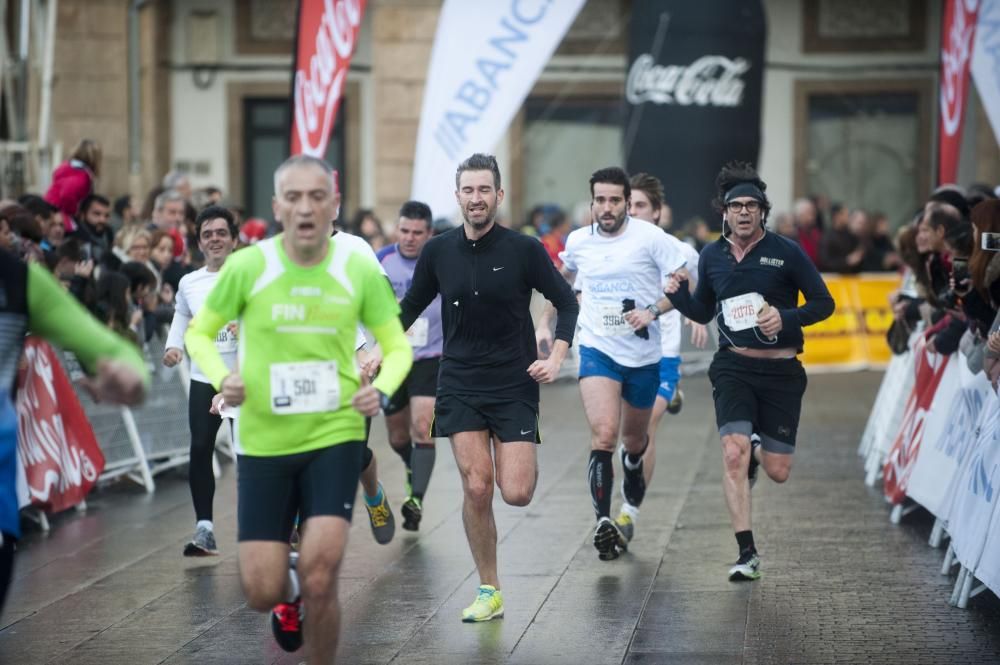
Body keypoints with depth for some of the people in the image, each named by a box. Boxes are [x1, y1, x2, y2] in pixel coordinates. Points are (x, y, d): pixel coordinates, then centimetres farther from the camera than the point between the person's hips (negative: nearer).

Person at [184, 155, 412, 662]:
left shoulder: (359, 270, -5)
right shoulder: (247, 266, -8)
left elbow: (397, 345, 7)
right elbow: (199, 333, 6)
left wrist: (381, 389, -14)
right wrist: (221, 378, -13)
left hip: (336, 434, -1)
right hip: (262, 441, 1)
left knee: (319, 578, -15)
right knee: (261, 591, 0)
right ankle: (288, 591, 40)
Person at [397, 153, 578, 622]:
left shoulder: (524, 249, -7)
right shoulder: (438, 252, 1)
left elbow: (566, 302, 2)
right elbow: (411, 307, 14)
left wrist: (555, 359, -8)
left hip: (514, 385, -2)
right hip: (459, 385, 2)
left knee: (516, 493, -10)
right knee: (476, 489, -8)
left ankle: (524, 460, 28)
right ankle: (488, 592, 5)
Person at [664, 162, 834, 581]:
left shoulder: (786, 252, -3)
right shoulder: (712, 256, 6)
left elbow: (824, 302, 1)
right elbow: (703, 312, 19)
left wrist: (786, 317, -16)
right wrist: (679, 295, -2)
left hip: (781, 372, -1)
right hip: (733, 368, 1)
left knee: (778, 473, 1)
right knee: (733, 454, -19)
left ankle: (757, 453, 40)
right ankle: (747, 554, -13)